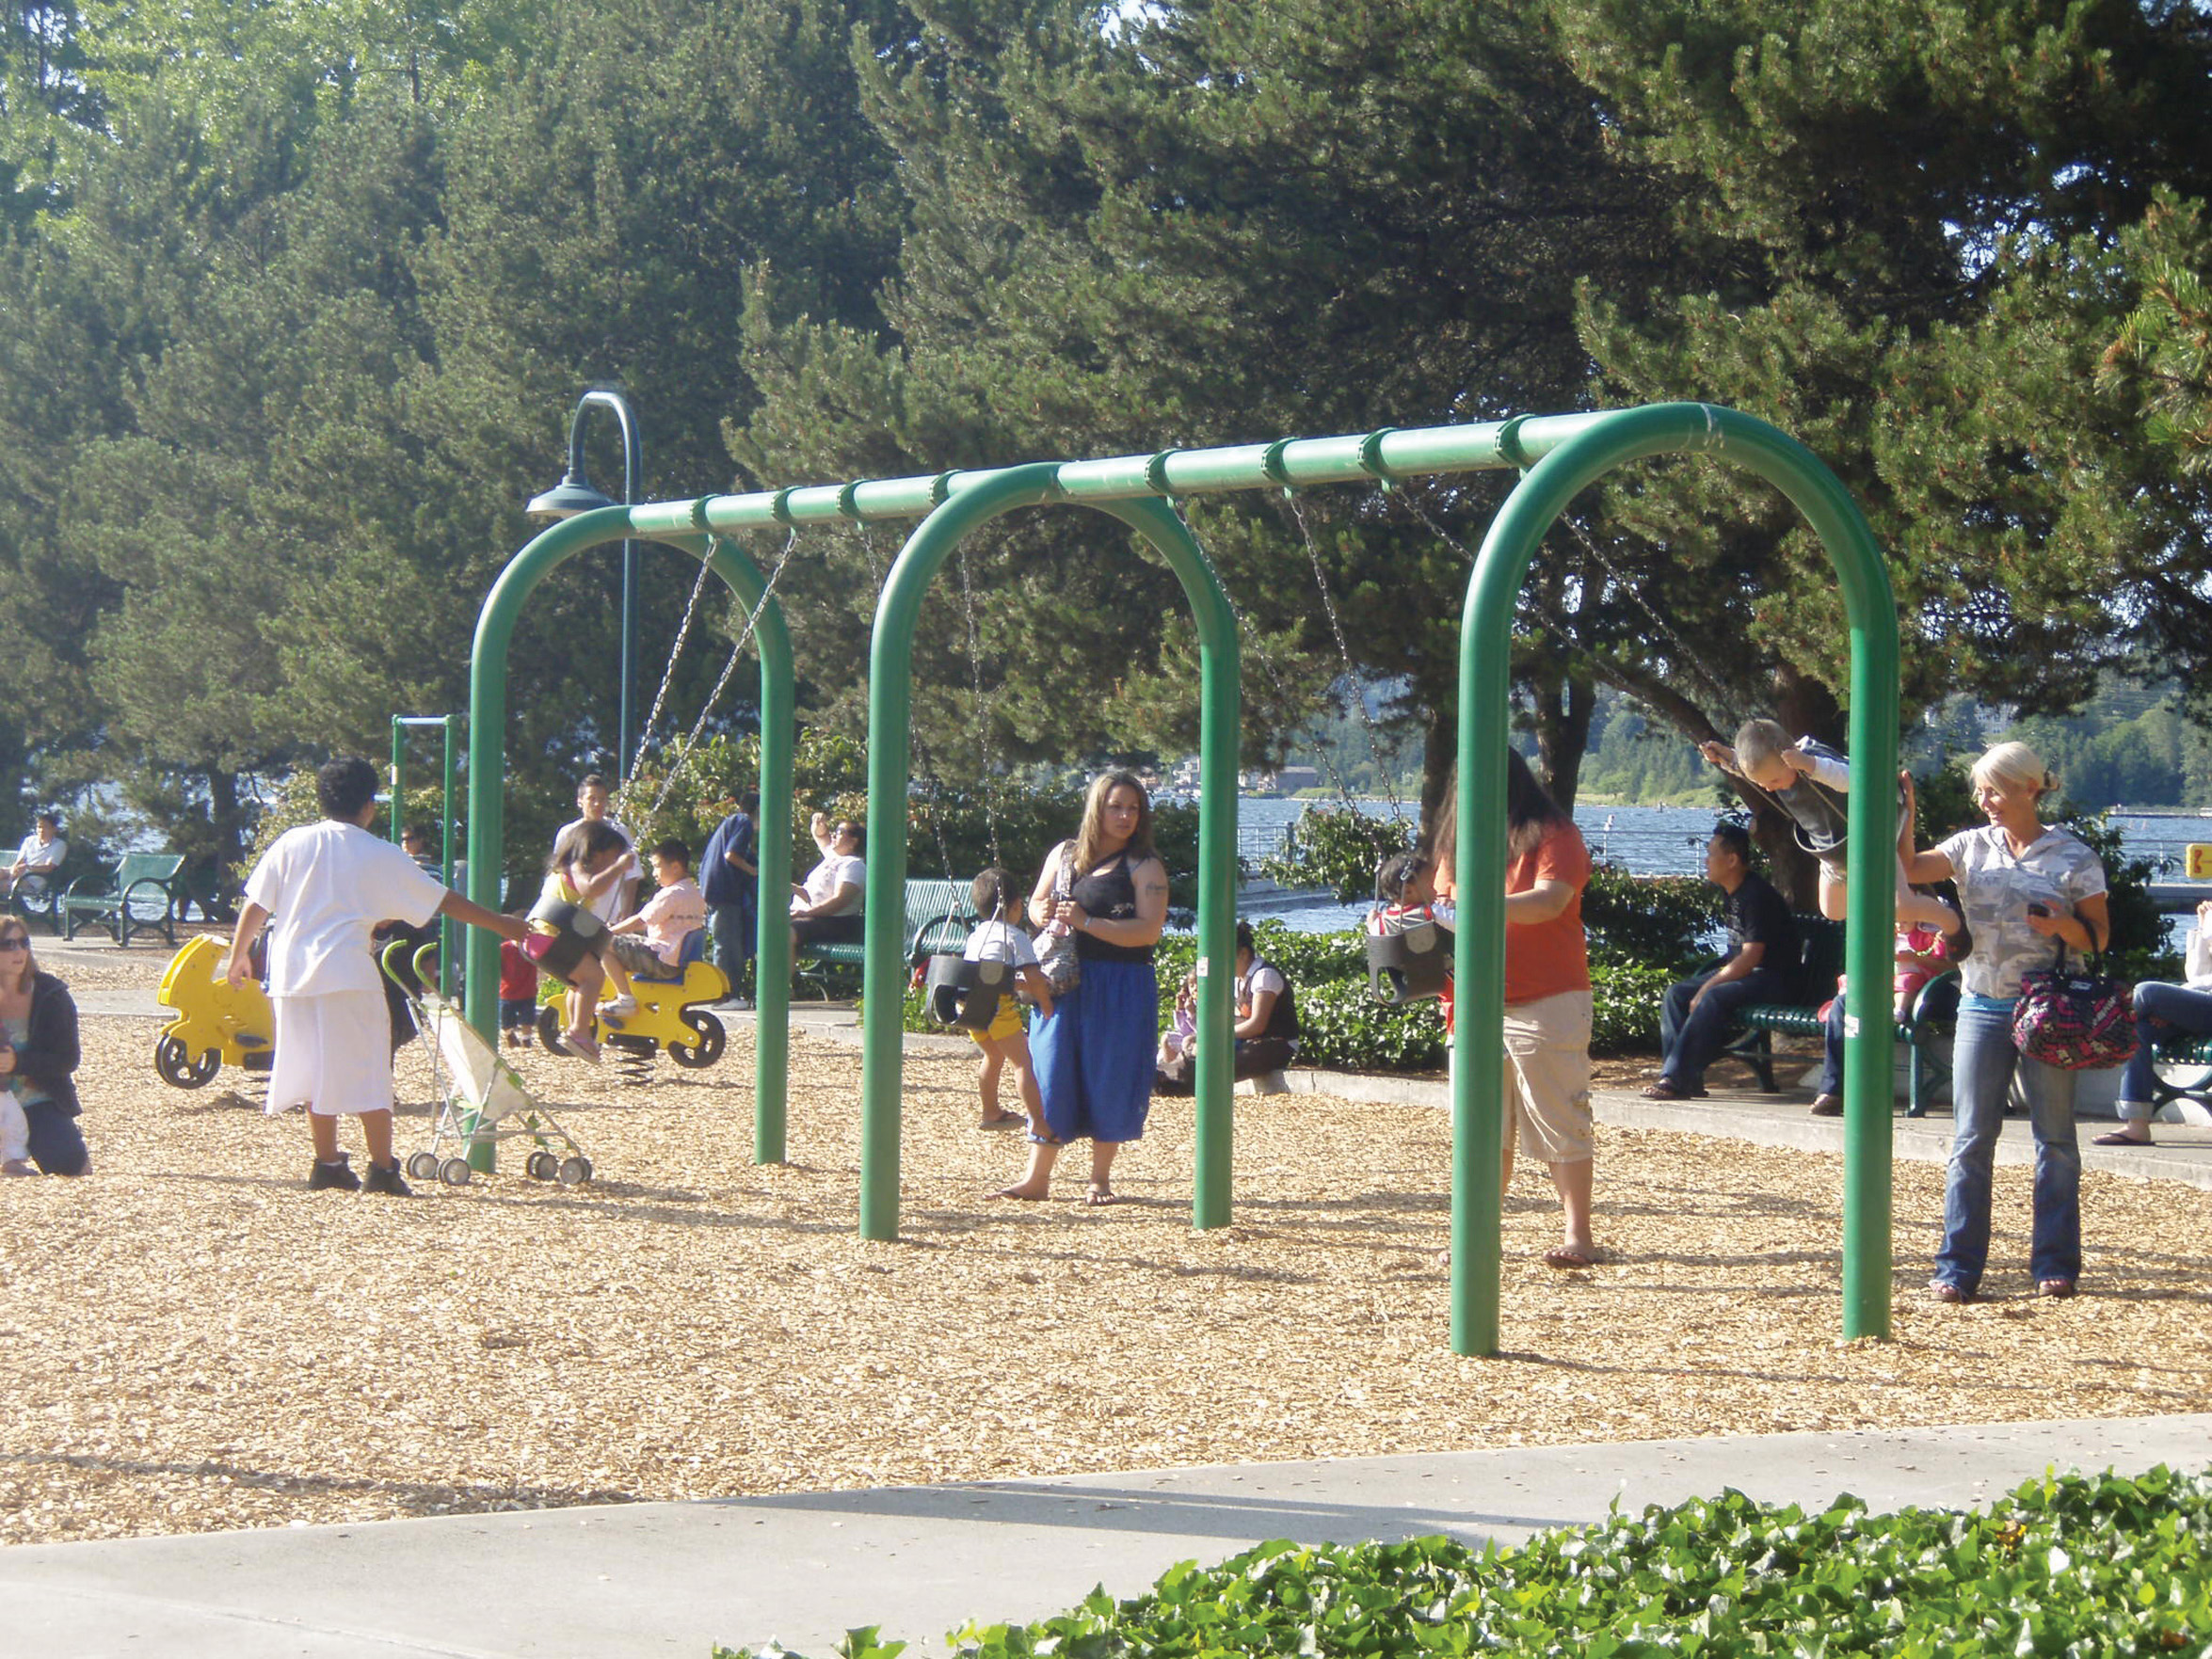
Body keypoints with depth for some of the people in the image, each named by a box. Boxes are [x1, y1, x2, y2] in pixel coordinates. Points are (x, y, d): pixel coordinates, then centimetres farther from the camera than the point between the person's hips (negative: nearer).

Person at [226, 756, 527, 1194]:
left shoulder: (292, 843, 6)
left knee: (315, 1072, 13)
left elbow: (256, 906, 6)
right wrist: (501, 925, 16)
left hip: (292, 973, 3)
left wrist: (239, 957, 20)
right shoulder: (380, 855, 1)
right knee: (368, 1073, 2)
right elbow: (445, 902, 6)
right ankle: (382, 1169, -1)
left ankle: (327, 1164, 16)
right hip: (349, 975, -3)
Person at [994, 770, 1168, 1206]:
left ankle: (1100, 1179, 12)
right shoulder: (1063, 855, 11)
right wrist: (1042, 914, -5)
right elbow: (1036, 905, 21)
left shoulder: (1144, 867, -3)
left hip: (1122, 988, -3)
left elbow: (1149, 930, -13)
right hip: (1063, 983, 3)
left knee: (1110, 1081, 1)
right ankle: (1037, 1176, 8)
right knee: (1051, 1074, 3)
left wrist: (1087, 923, -21)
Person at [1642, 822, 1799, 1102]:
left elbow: (1750, 958, -23)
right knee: (1676, 994, -3)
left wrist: (1706, 988, -22)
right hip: (1744, 973, 10)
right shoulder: (1732, 893, 11)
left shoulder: (1757, 895, -19)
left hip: (1773, 979, -10)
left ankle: (1676, 1079, -34)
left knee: (1714, 998, -33)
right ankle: (1689, 1078, -12)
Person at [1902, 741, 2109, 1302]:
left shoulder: (2072, 857, 0)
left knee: (2055, 1139, 4)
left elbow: (2099, 938, 2)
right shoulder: (1973, 846, 8)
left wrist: (2064, 926, -18)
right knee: (1971, 1139, 0)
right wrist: (1902, 818, -11)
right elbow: (1908, 872, 0)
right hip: (1982, 1007, 2)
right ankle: (1958, 1267, 2)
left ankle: (2055, 1263, 10)